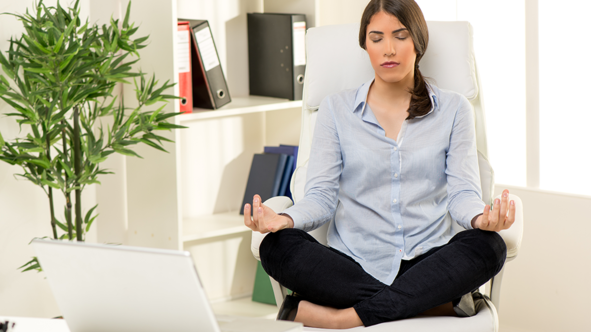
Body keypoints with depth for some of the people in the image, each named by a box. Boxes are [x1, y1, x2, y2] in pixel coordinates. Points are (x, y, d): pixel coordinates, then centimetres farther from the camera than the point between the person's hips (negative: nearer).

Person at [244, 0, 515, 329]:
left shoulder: (453, 109, 11)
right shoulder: (336, 110, 11)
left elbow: (462, 192, 2)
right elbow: (322, 196, 3)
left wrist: (481, 218, -24)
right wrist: (284, 220, -20)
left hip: (428, 261, 0)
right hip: (352, 267, 0)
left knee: (487, 246, -32)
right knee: (278, 246, -29)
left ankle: (342, 317, -32)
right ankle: (439, 304, -30)